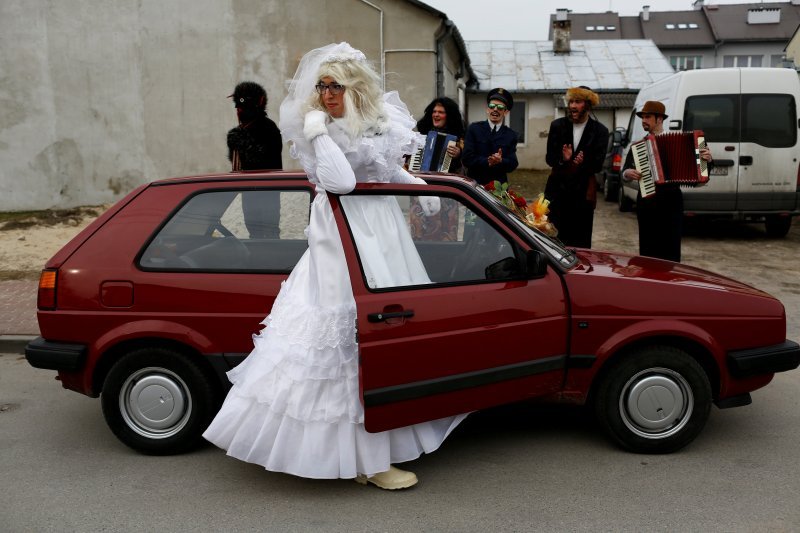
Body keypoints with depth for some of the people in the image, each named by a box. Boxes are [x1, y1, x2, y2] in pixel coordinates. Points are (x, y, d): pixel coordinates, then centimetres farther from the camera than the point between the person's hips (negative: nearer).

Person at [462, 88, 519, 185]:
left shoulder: (511, 135, 4)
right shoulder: (474, 129, -1)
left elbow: (513, 164, -4)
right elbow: (467, 158, -9)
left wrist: (500, 161, -24)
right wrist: (487, 162, -22)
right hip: (474, 183, -1)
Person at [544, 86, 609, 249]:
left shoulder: (600, 131, 1)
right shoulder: (557, 125, 5)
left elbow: (598, 165, -4)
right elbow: (549, 157, 0)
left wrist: (583, 163, -25)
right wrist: (563, 160, -22)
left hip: (583, 191, -1)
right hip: (557, 187, 1)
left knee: (580, 241, 1)